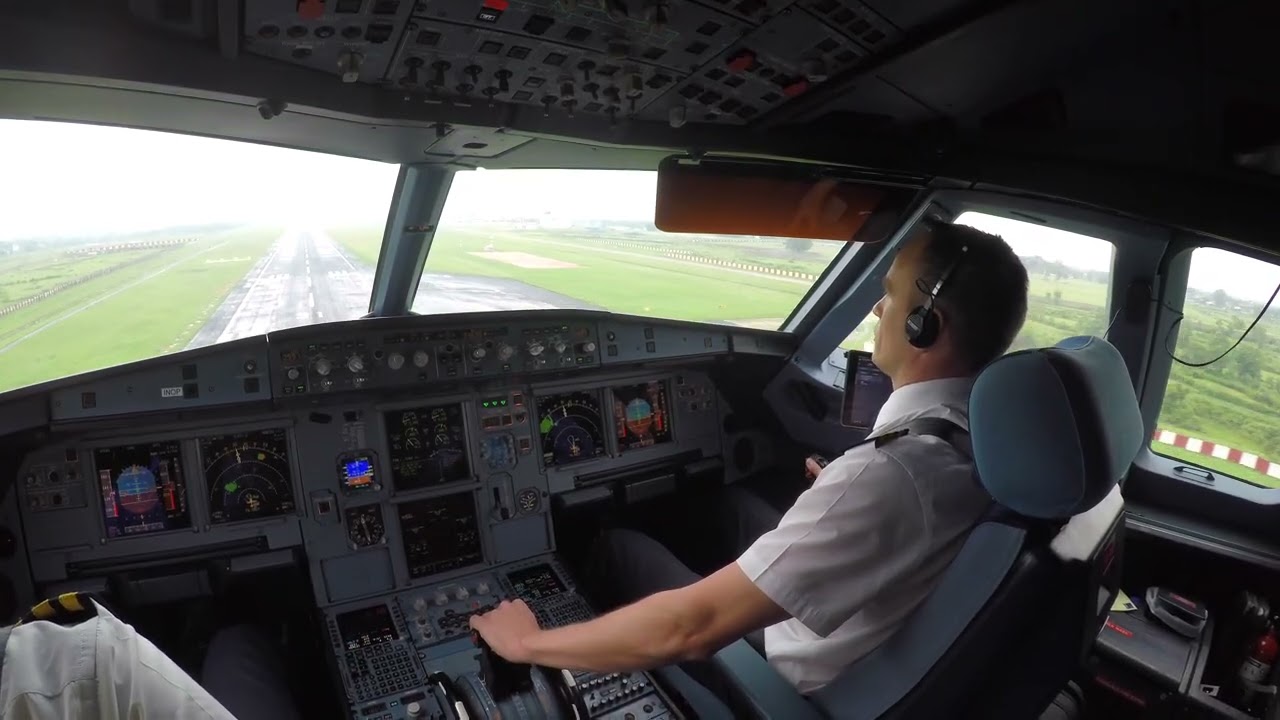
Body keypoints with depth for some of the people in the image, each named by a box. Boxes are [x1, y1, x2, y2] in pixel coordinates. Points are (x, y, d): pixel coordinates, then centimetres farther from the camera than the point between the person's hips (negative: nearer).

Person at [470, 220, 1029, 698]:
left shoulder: (889, 475, -40)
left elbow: (690, 629, -37)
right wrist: (841, 494, 27)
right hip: (888, 642, 7)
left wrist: (526, 643, -22)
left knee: (619, 543, 8)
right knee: (728, 502, 21)